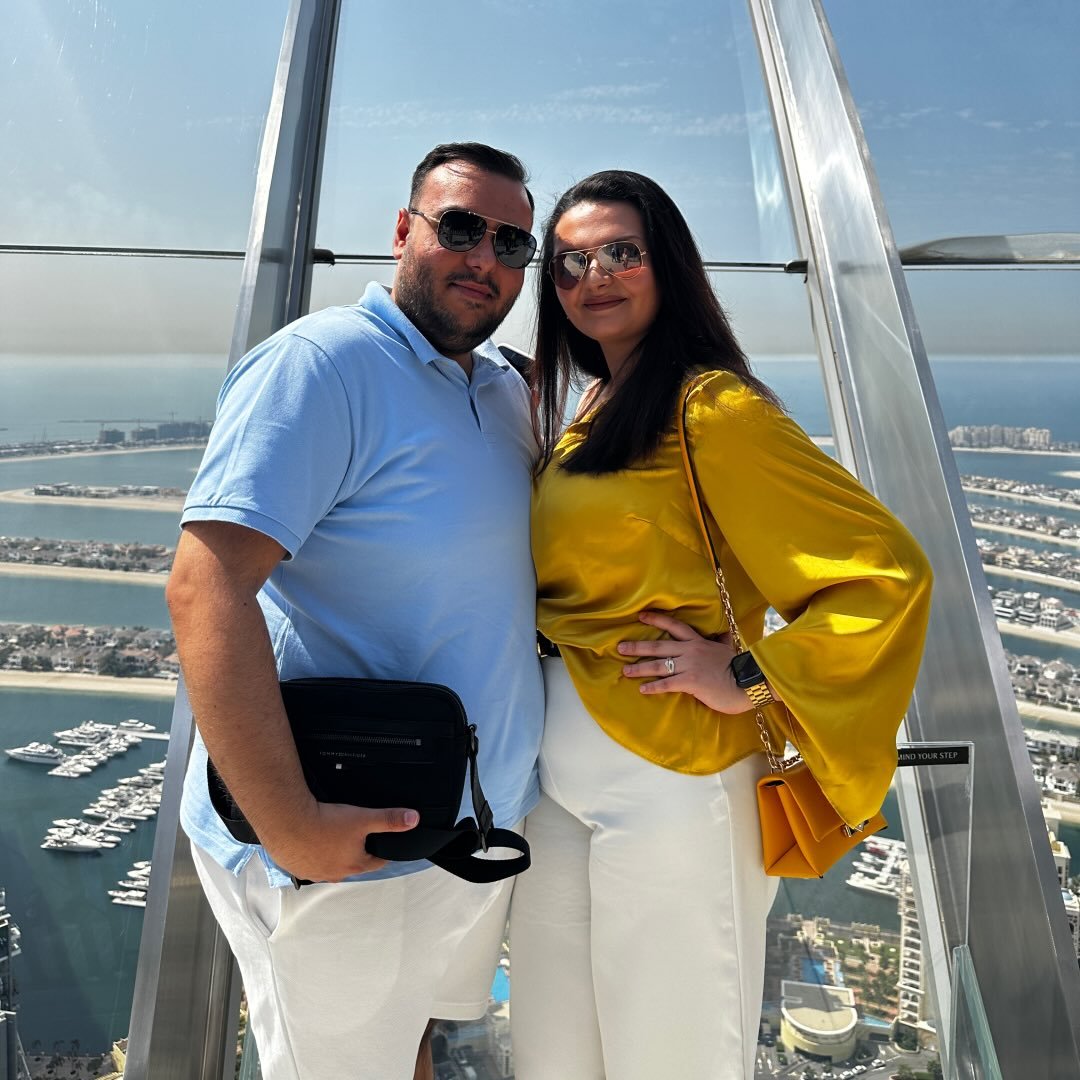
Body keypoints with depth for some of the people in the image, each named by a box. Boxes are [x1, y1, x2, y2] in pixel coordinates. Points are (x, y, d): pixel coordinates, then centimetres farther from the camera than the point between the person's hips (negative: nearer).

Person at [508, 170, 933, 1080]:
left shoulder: (714, 408, -13)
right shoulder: (587, 413, 11)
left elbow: (888, 573, -17)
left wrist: (749, 676, -15)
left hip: (667, 785, -7)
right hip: (557, 775, 8)